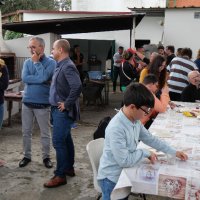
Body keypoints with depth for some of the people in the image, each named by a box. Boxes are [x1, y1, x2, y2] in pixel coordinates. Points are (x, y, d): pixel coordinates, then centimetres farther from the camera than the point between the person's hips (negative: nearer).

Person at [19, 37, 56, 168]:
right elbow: (24, 78, -10)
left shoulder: (51, 62, -7)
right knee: (26, 132, 12)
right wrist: (40, 80, -16)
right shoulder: (27, 62, 5)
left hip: (42, 104, -4)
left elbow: (43, 77, -22)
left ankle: (46, 157, 22)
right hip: (27, 102, 4)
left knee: (45, 133, 7)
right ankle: (27, 156, 27)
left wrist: (36, 62, -13)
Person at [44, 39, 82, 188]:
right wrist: (61, 103, 11)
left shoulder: (68, 66, -19)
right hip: (59, 109, 10)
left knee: (58, 142, -6)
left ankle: (60, 175, 3)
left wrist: (67, 104, -23)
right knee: (66, 139, 17)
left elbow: (77, 87, -32)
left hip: (63, 111, -10)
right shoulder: (62, 65, 12)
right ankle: (69, 168, 30)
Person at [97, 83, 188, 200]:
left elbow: (150, 139, 8)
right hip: (111, 178, -7)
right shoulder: (116, 129, -32)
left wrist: (174, 152, 7)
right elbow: (124, 161, -30)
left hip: (124, 172, 8)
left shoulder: (135, 121, -5)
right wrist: (145, 153, -16)